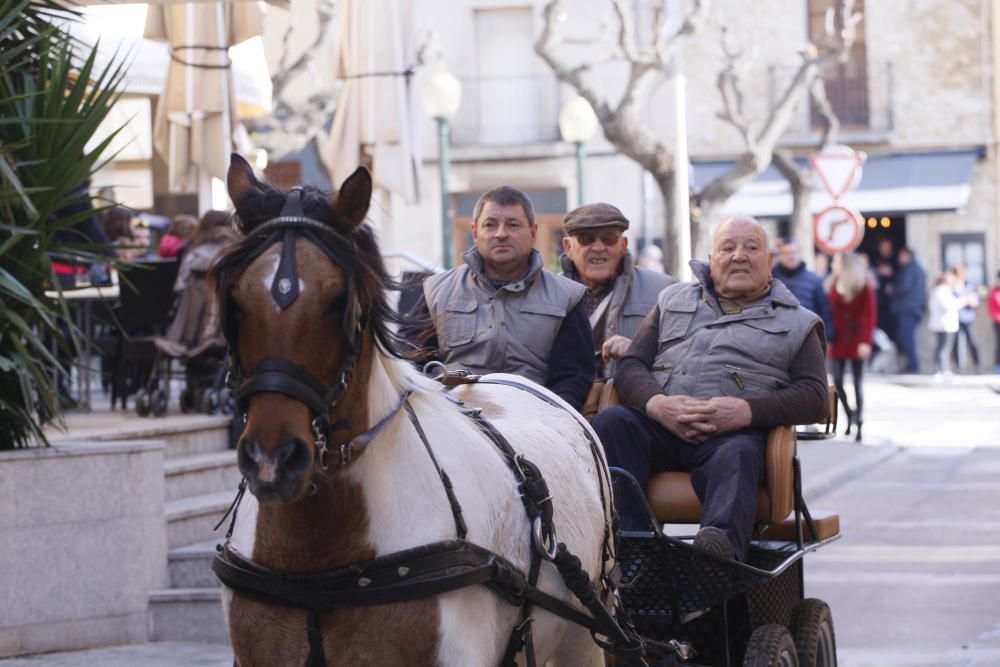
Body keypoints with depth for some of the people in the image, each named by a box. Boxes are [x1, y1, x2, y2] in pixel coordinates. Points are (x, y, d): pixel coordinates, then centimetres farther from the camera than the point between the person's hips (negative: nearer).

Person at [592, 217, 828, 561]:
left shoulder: (796, 322, 21)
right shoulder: (673, 300, 29)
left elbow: (815, 397, 7)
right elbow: (630, 365, 18)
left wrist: (747, 411, -13)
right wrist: (657, 404, -7)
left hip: (736, 432, -3)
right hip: (660, 424, 3)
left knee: (736, 455, -38)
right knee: (611, 421, -29)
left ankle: (721, 542, -67)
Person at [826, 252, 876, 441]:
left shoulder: (864, 288, -6)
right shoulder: (832, 286, 6)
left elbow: (870, 316, -9)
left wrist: (866, 341, -16)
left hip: (856, 341, -4)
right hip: (838, 341, 4)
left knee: (857, 383, 0)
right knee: (837, 381, -1)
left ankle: (858, 425, 6)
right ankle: (850, 415, 21)